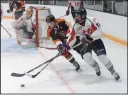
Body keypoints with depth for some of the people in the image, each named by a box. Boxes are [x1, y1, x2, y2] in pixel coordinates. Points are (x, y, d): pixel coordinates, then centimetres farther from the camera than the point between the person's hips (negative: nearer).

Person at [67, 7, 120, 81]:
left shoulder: (91, 21, -25)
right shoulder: (76, 26, -9)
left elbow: (99, 31, -31)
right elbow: (73, 36, 0)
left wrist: (91, 37, -44)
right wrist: (68, 45, -7)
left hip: (95, 40, -4)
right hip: (85, 43, 4)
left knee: (102, 57, -16)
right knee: (87, 57, -18)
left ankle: (113, 72, 3)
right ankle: (96, 66, 16)